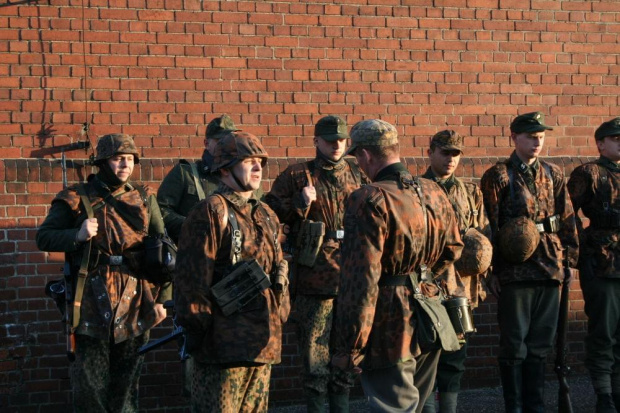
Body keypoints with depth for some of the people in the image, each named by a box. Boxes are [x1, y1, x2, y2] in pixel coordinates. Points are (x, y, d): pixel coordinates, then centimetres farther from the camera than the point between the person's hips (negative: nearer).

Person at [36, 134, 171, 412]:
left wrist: (163, 298, 5)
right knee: (90, 388, 1)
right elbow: (43, 238, 0)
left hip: (134, 305, 3)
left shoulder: (144, 198, 9)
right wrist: (77, 236, -18)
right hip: (92, 304, -3)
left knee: (126, 387, 10)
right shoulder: (77, 199, 1)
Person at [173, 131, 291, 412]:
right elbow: (192, 277, -14)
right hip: (224, 344, -8)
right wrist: (197, 330, -15)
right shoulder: (210, 213, -10)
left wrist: (280, 319, 19)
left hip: (264, 344, 8)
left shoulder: (265, 215, 16)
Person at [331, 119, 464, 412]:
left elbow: (361, 280, -21)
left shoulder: (369, 201, -18)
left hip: (390, 328, -7)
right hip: (430, 320, 8)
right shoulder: (434, 193, 6)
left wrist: (350, 348, -17)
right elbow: (452, 251, 18)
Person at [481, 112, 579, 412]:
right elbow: (488, 227, -5)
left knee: (540, 343, 11)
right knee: (514, 343, 2)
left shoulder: (553, 174, 10)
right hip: (514, 272, -4)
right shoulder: (497, 176, -3)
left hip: (550, 270, 4)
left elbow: (568, 220, 12)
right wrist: (492, 271, -8)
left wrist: (570, 260, 6)